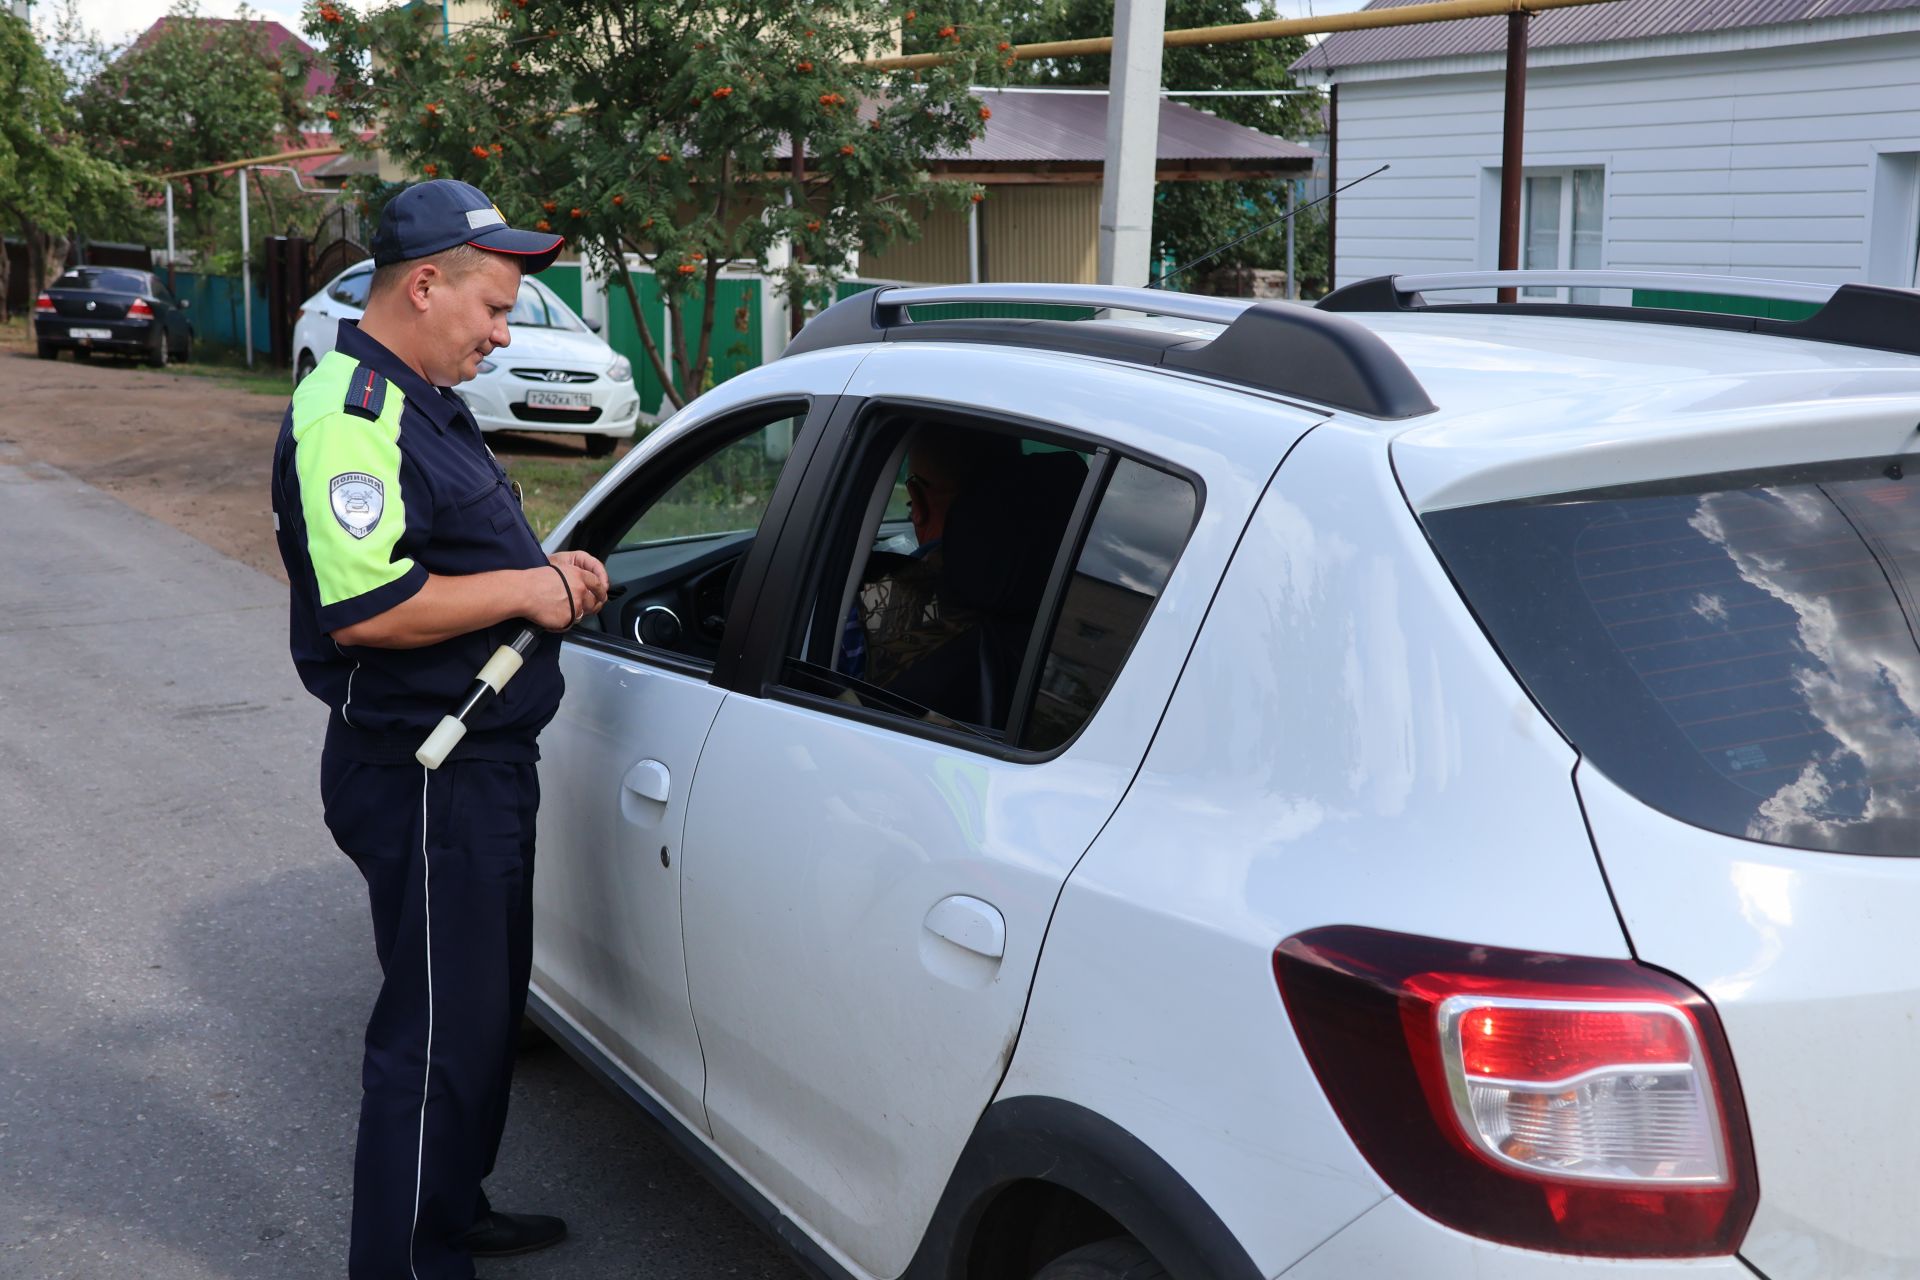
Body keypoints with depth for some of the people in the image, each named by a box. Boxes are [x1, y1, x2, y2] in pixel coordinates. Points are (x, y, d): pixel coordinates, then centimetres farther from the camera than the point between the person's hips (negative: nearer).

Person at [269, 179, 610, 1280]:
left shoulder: (422, 400, 15)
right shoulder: (351, 413, -20)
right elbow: (362, 604, -30)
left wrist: (545, 570, 9)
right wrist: (525, 590, -21)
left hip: (482, 758, 11)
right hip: (423, 782, -11)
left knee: (488, 1004, 22)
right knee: (441, 1029, -2)